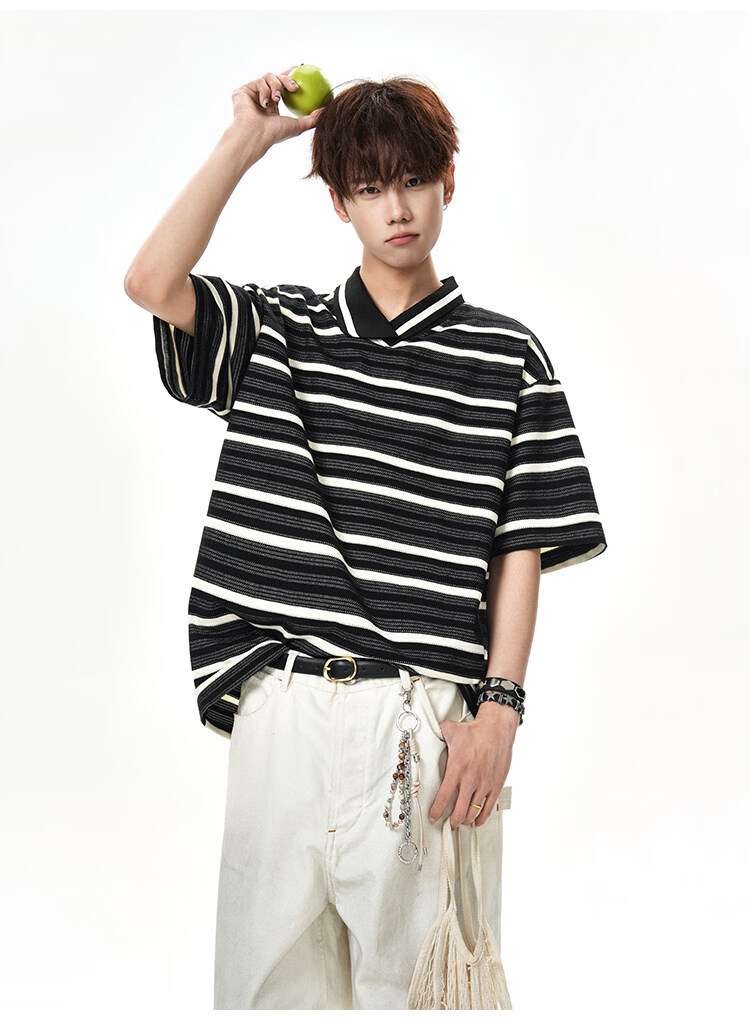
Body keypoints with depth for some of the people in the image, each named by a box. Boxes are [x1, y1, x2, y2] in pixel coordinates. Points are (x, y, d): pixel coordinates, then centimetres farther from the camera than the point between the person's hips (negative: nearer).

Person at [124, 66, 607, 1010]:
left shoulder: (505, 356, 5)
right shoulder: (278, 331, 9)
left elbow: (522, 550, 2)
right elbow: (151, 284, -9)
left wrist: (498, 710, -6)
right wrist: (245, 141, -3)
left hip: (428, 720, -1)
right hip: (282, 710, 2)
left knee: (412, 972, 7)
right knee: (270, 967, 10)